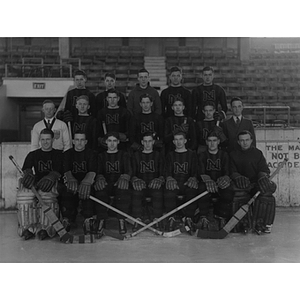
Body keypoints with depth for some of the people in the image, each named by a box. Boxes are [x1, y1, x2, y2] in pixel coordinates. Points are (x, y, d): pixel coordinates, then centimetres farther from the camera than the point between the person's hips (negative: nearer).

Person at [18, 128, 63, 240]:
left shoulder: (58, 154, 15)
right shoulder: (33, 154, 23)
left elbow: (59, 171, -3)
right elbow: (26, 168, 4)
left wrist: (49, 177, -25)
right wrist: (28, 174, -23)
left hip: (51, 184, -2)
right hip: (34, 183, 2)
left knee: (46, 194, -39)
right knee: (25, 194, -33)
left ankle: (44, 228, -32)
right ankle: (28, 228, -25)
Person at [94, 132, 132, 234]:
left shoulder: (124, 155, 16)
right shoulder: (101, 156, 19)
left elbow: (128, 170, 2)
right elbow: (98, 171, 7)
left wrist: (124, 177, -23)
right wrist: (100, 178, -20)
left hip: (119, 184, -1)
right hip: (106, 184, 1)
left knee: (123, 191, -36)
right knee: (100, 190, -34)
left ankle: (122, 221, -28)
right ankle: (101, 221, -25)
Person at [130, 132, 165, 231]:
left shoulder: (158, 156, 17)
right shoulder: (136, 155, 17)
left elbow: (163, 173, 6)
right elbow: (133, 173, 8)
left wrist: (160, 179, -18)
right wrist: (135, 179, -16)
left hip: (154, 186, 0)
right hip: (141, 186, 0)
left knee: (158, 193, -35)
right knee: (136, 193, -34)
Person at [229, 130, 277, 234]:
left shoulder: (257, 153, 12)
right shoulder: (233, 154, 12)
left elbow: (264, 170, 4)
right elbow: (232, 171, 3)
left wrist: (263, 177, -20)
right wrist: (237, 177, -20)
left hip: (256, 183, 1)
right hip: (242, 185, 0)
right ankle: (245, 223, -21)